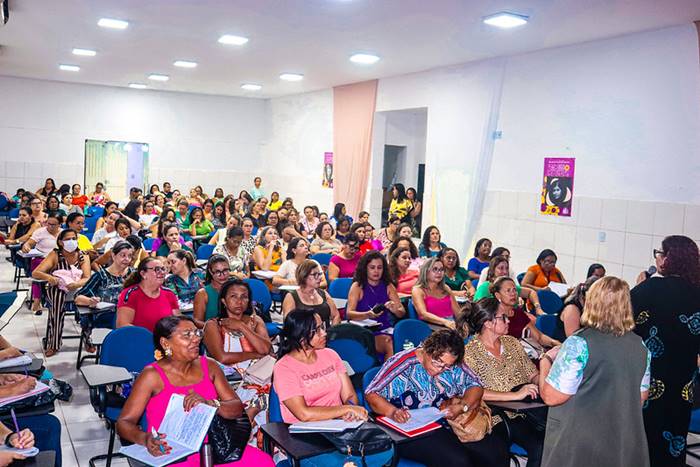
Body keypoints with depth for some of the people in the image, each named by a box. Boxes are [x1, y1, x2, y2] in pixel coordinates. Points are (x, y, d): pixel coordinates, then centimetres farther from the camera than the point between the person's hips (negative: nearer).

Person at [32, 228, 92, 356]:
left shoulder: (84, 257, 7)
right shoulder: (55, 255, 2)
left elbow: (87, 278, -6)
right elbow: (35, 273, -7)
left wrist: (76, 284, -29)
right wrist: (48, 277, -30)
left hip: (77, 290, 1)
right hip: (57, 290, -1)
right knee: (59, 296, -37)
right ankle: (53, 344, -28)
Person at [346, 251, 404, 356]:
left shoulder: (388, 286, 11)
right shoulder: (357, 286, 1)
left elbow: (402, 313, 9)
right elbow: (349, 314, -9)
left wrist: (395, 310, -16)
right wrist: (368, 314, -27)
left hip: (384, 329, 4)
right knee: (388, 343, -32)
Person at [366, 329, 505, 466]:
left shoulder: (453, 366, 5)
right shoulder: (402, 362, -12)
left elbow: (475, 386, 5)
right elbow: (371, 394, -12)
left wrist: (462, 406, -15)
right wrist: (392, 411, -30)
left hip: (448, 425, 6)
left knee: (497, 451, -13)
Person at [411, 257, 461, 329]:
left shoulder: (446, 289, 19)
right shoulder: (418, 290, 2)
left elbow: (458, 312, 18)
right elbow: (423, 314, -13)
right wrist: (445, 322, -27)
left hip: (451, 324, 6)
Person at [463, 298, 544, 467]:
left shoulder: (512, 342, 13)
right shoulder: (469, 353, -6)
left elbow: (533, 375, 16)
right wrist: (515, 395, -19)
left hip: (523, 411, 5)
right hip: (496, 419, -5)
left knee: (544, 446, -24)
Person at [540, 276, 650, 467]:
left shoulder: (579, 344, -20)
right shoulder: (641, 347, 0)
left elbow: (550, 396, -17)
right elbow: (641, 396, 12)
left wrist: (546, 361, -1)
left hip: (579, 446, -5)